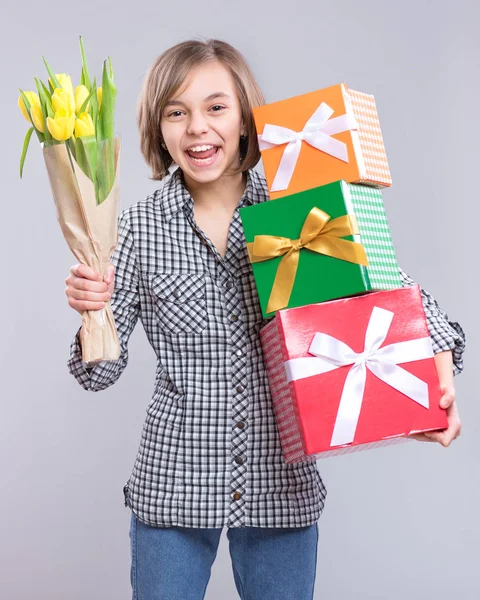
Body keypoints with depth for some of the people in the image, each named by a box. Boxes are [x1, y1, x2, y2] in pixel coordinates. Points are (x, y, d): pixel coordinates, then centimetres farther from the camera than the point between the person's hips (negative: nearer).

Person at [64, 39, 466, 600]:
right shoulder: (139, 226, -5)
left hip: (283, 485, 1)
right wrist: (95, 312, -22)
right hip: (173, 486, 0)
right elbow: (100, 373, -2)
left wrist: (439, 365, -18)